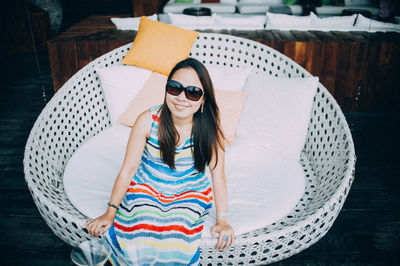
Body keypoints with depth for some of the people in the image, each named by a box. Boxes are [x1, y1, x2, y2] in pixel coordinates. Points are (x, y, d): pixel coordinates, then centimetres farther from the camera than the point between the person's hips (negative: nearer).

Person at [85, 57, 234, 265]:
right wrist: (110, 213, -7)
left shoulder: (209, 126, -15)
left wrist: (222, 221, -11)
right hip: (147, 188, 0)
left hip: (191, 193, 1)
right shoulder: (148, 121, -16)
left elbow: (217, 173, -9)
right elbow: (128, 169, -10)